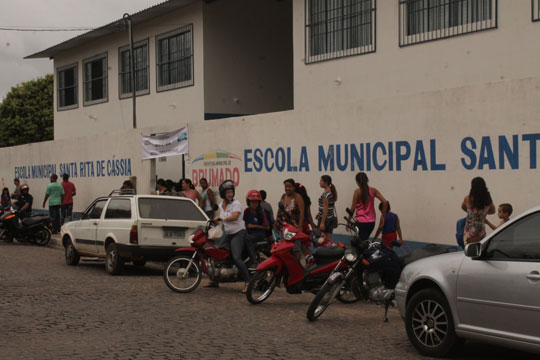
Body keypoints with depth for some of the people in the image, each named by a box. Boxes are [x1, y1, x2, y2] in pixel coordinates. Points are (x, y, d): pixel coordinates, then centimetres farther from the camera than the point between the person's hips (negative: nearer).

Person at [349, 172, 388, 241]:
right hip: (371, 222, 5)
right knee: (364, 240, 24)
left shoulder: (357, 192, -8)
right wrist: (383, 216, 4)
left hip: (361, 222, -5)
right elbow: (385, 202, -5)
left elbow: (353, 208, -8)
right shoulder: (373, 190, 2)